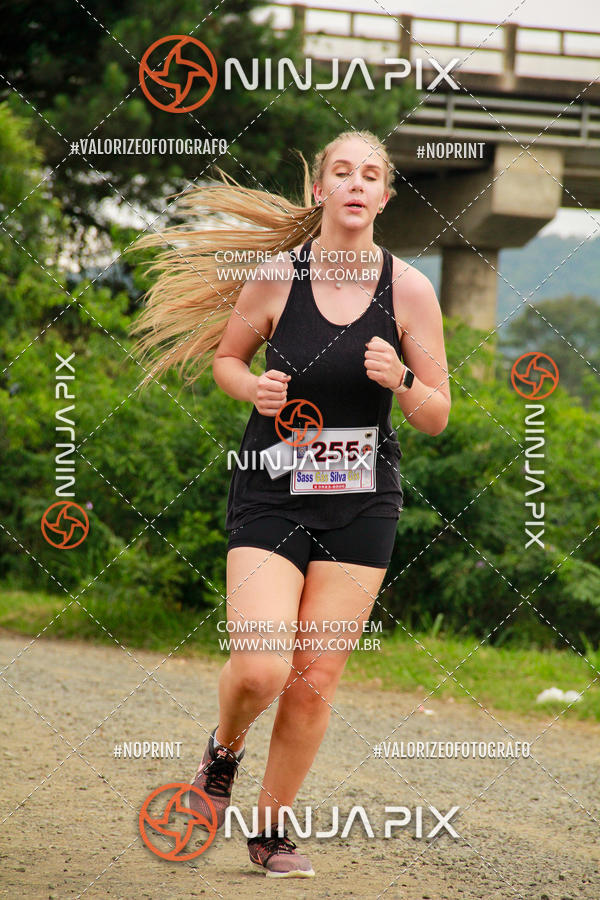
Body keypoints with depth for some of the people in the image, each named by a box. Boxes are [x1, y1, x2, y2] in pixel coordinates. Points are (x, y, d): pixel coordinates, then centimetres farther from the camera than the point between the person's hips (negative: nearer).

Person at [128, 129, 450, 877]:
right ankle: (223, 752, 20)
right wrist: (255, 389, -10)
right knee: (260, 671, -15)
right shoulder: (274, 277, -6)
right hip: (271, 498, -1)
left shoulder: (409, 290, -3)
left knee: (314, 680, 1)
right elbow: (224, 357, 12)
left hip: (361, 507, 2)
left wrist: (400, 381, -18)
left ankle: (272, 829, 21)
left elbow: (437, 417, 2)